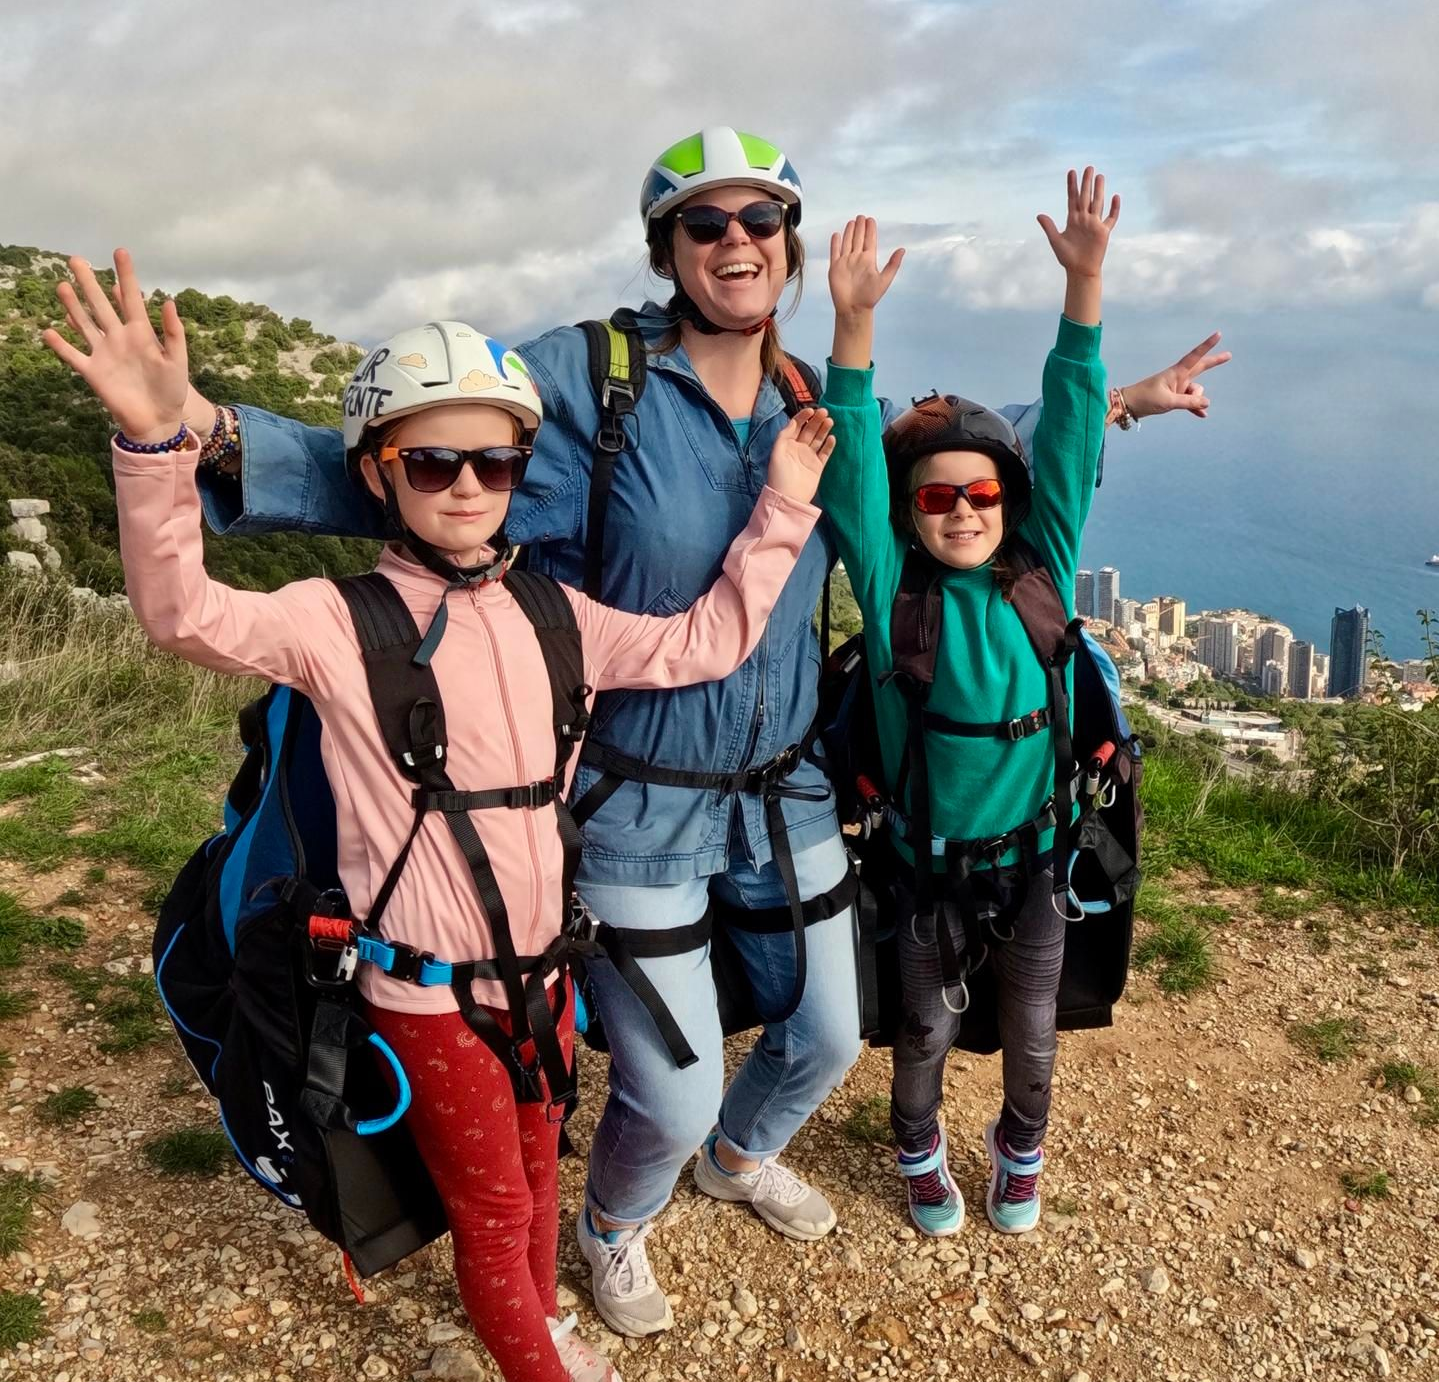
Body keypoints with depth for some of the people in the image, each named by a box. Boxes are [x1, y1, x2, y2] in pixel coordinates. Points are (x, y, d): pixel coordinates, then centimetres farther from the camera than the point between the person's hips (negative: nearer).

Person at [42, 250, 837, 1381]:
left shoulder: (553, 615, 1)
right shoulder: (339, 622, -14)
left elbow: (703, 643, 4)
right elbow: (185, 615, -27)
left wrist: (782, 508, 2)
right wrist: (157, 442, -42)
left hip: (543, 962, 5)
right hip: (432, 991, -4)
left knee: (536, 1170, 27)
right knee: (490, 1206, 15)